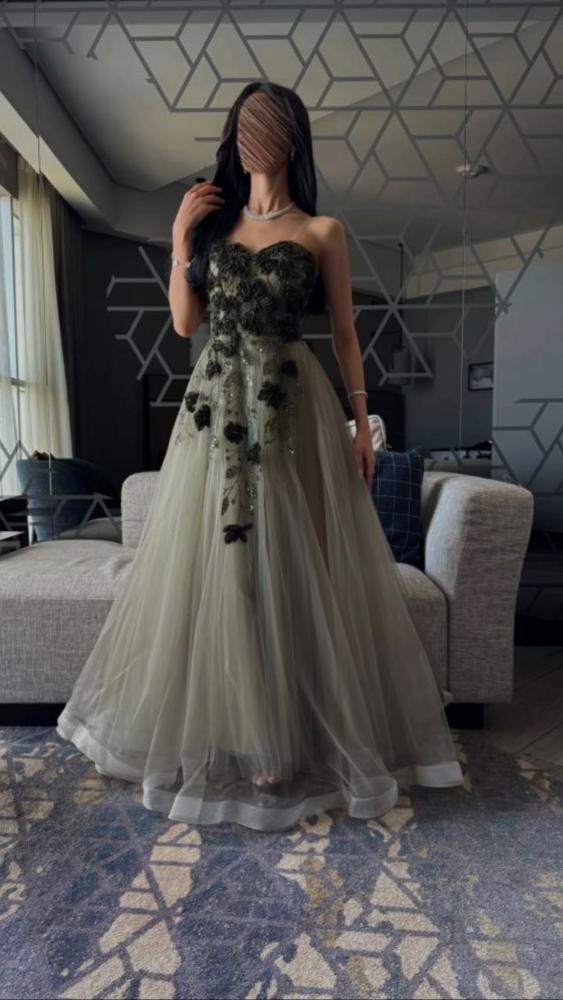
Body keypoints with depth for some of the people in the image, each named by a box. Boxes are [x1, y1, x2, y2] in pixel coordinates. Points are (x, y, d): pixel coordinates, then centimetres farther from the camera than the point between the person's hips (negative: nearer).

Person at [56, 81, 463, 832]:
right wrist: (180, 242, 5)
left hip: (292, 408, -3)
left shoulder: (322, 231, 8)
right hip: (217, 405, 3)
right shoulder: (212, 221, 17)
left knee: (290, 569, -2)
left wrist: (362, 420, -2)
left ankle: (289, 737, 16)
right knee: (214, 566, 4)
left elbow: (345, 333, 5)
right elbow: (184, 323, 13)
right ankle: (218, 729, 23)